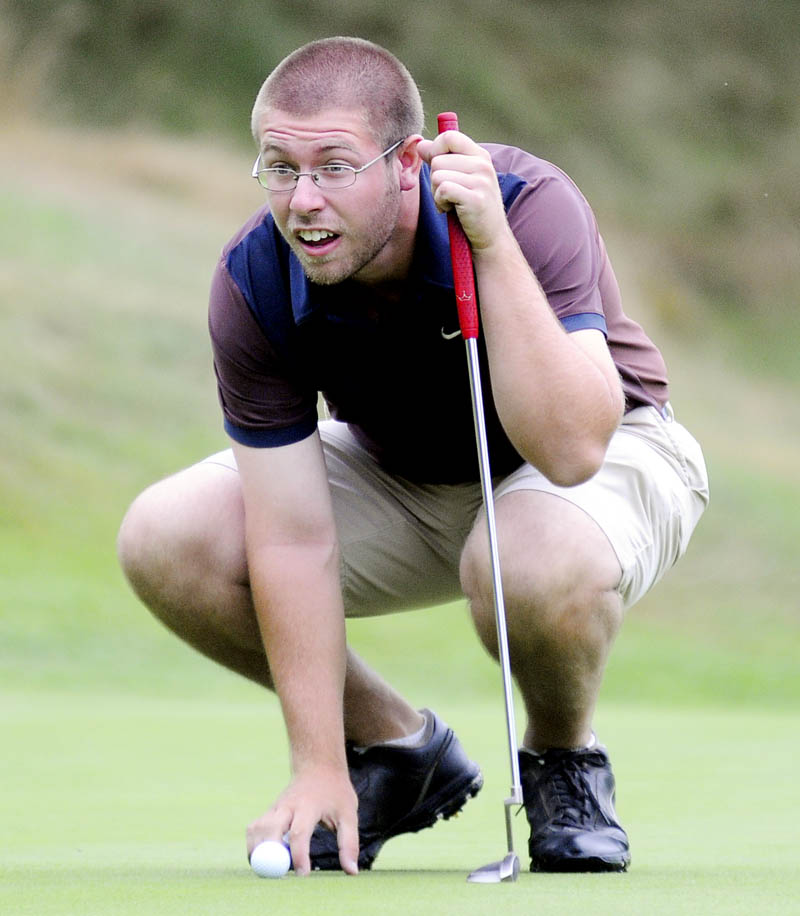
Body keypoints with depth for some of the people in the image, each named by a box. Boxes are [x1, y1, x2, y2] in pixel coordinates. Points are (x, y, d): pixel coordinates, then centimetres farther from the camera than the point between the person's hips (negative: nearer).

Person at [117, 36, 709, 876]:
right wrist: (318, 768, -26)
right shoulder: (253, 281, -23)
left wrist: (492, 247, -49)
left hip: (609, 452, -4)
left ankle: (564, 761, -4)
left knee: (536, 559, -40)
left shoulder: (530, 207, -32)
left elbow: (569, 447, -44)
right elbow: (294, 537, -22)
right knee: (164, 540, -18)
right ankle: (397, 747, 5)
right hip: (396, 470, 4)